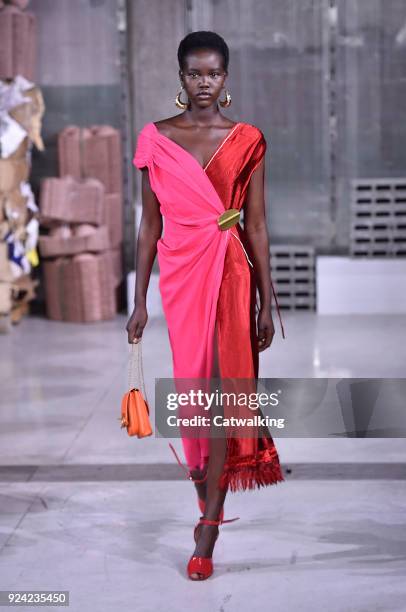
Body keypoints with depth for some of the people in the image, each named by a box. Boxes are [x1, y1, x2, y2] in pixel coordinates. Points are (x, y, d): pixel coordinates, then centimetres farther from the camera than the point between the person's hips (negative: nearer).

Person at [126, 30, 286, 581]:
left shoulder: (246, 140, 2)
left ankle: (207, 530, 0)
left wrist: (267, 301, 0)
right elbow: (150, 224, 6)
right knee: (193, 385, 10)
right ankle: (209, 479, 35)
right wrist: (140, 301, 3)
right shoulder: (156, 139, 4)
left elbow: (257, 226, 2)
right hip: (179, 272, 2)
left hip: (230, 272, -1)